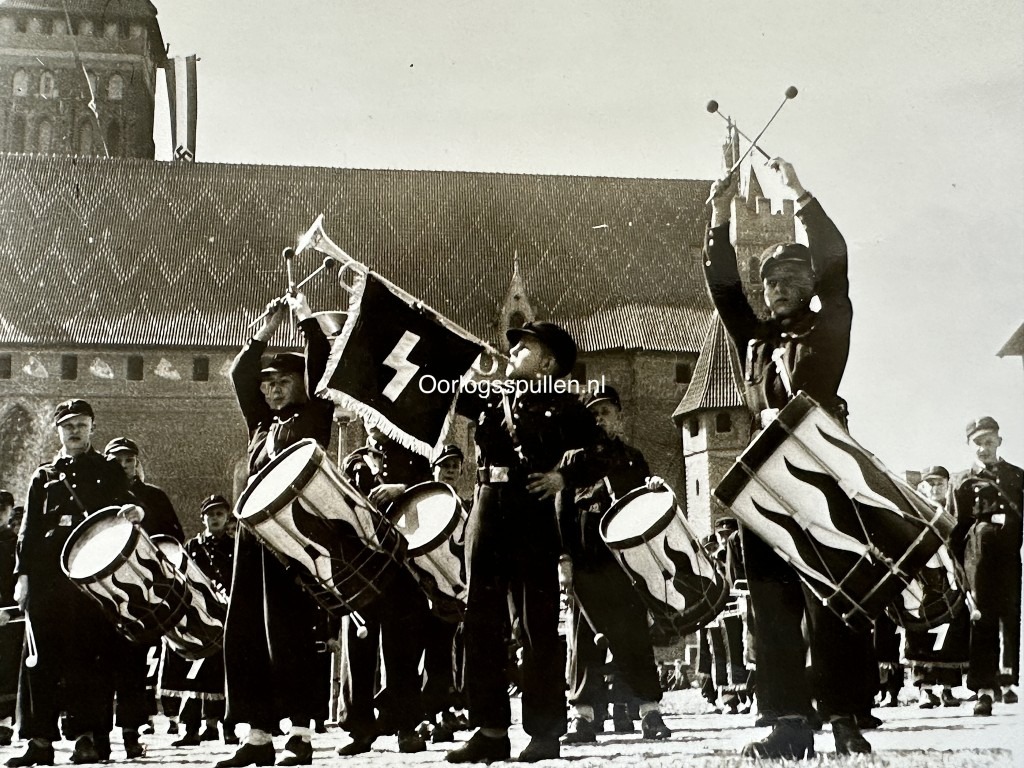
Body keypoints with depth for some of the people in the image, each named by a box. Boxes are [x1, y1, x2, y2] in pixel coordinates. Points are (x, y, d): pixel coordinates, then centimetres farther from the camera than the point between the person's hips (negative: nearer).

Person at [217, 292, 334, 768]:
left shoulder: (314, 417, 8)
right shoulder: (261, 424, 23)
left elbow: (321, 365, -1)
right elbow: (240, 375, 21)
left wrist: (305, 317, 5)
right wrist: (267, 329, 17)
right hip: (254, 533, 7)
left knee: (287, 632, -10)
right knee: (242, 634, 3)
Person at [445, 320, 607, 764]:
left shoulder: (562, 405, 3)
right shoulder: (491, 397, 16)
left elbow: (603, 458, 2)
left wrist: (565, 477, -11)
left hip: (532, 514, -5)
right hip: (487, 510, 5)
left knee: (538, 623, -2)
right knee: (483, 622, 3)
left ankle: (545, 731, 4)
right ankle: (490, 729, 9)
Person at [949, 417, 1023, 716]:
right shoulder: (963, 483, 9)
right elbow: (955, 529, 5)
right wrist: (960, 566, -2)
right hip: (980, 555, -2)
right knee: (984, 619, -5)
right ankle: (984, 688, -6)